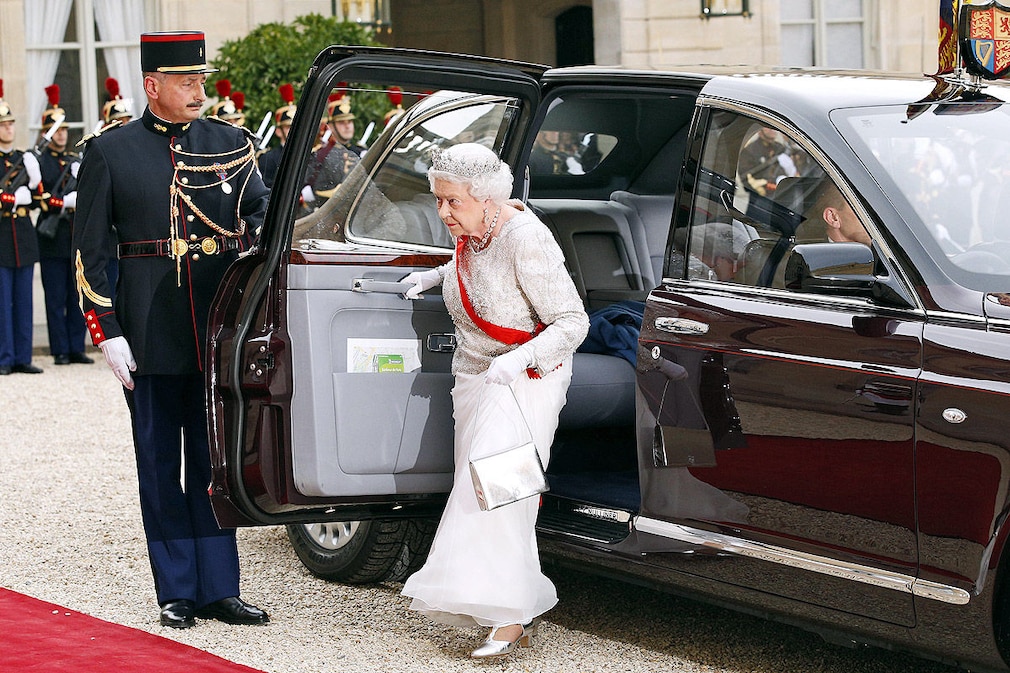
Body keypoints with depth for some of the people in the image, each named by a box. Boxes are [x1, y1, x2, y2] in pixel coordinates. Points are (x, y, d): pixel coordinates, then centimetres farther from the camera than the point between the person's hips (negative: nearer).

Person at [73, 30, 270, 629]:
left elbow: (260, 214, 11)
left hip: (219, 326, 2)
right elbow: (89, 251, 1)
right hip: (151, 329, -2)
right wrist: (107, 331, -6)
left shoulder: (231, 143, 5)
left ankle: (219, 590, 14)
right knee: (160, 466, 6)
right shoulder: (110, 153, 0)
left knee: (215, 461, 7)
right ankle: (178, 594, 14)